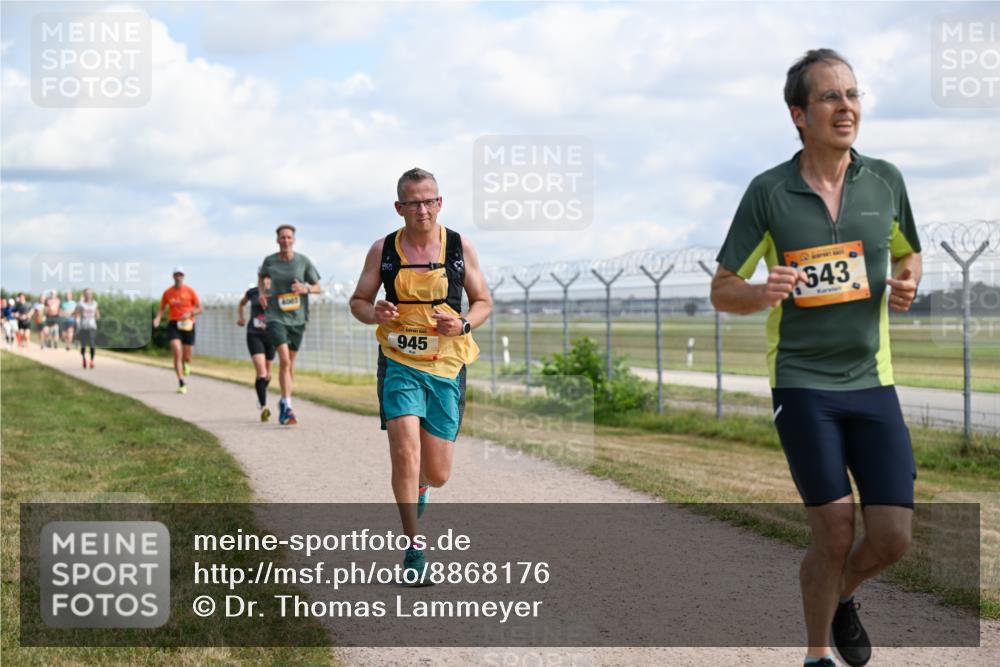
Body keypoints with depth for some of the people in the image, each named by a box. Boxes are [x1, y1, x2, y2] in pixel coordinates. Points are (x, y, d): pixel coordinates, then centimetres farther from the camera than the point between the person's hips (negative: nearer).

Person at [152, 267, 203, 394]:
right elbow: (162, 309, 14)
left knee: (187, 357, 4)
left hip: (187, 325, 0)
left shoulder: (190, 291, 0)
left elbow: (199, 308, 2)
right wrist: (158, 318, -6)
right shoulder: (167, 292, 4)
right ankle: (181, 384, -16)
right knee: (177, 353, -19)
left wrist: (189, 313, -16)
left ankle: (185, 365, 45)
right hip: (173, 325, 0)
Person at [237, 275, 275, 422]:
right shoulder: (252, 292, 1)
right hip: (254, 335, -2)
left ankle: (261, 396, 45)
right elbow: (242, 303, 22)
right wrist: (241, 316, 5)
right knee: (261, 371, -19)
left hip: (270, 335, 2)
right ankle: (263, 407, -22)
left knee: (267, 373, 15)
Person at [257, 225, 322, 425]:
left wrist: (305, 289, -16)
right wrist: (261, 292, 4)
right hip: (275, 317, -2)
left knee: (290, 364, 11)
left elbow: (318, 287, 5)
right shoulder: (269, 261, 0)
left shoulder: (303, 261, -1)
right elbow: (261, 276, 23)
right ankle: (287, 407, -19)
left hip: (297, 318, 2)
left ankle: (283, 402, 30)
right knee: (284, 359, -19)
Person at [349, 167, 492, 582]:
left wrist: (463, 325, -13)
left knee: (437, 473, 5)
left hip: (446, 365, 1)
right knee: (405, 451, -19)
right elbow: (358, 300, 9)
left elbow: (483, 301, 9)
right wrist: (374, 314, -14)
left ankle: (418, 486, 44)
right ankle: (413, 549, -6)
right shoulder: (382, 250, 0)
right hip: (399, 362, -1)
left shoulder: (460, 247, 1)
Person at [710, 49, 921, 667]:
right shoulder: (768, 192, -6)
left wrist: (908, 285, -4)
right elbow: (722, 290, -1)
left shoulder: (886, 180, 2)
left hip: (872, 380, 3)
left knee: (893, 536, -1)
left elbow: (909, 254, 19)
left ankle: (842, 597, 33)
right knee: (835, 536, -3)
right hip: (802, 383, -3)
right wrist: (763, 293, -23)